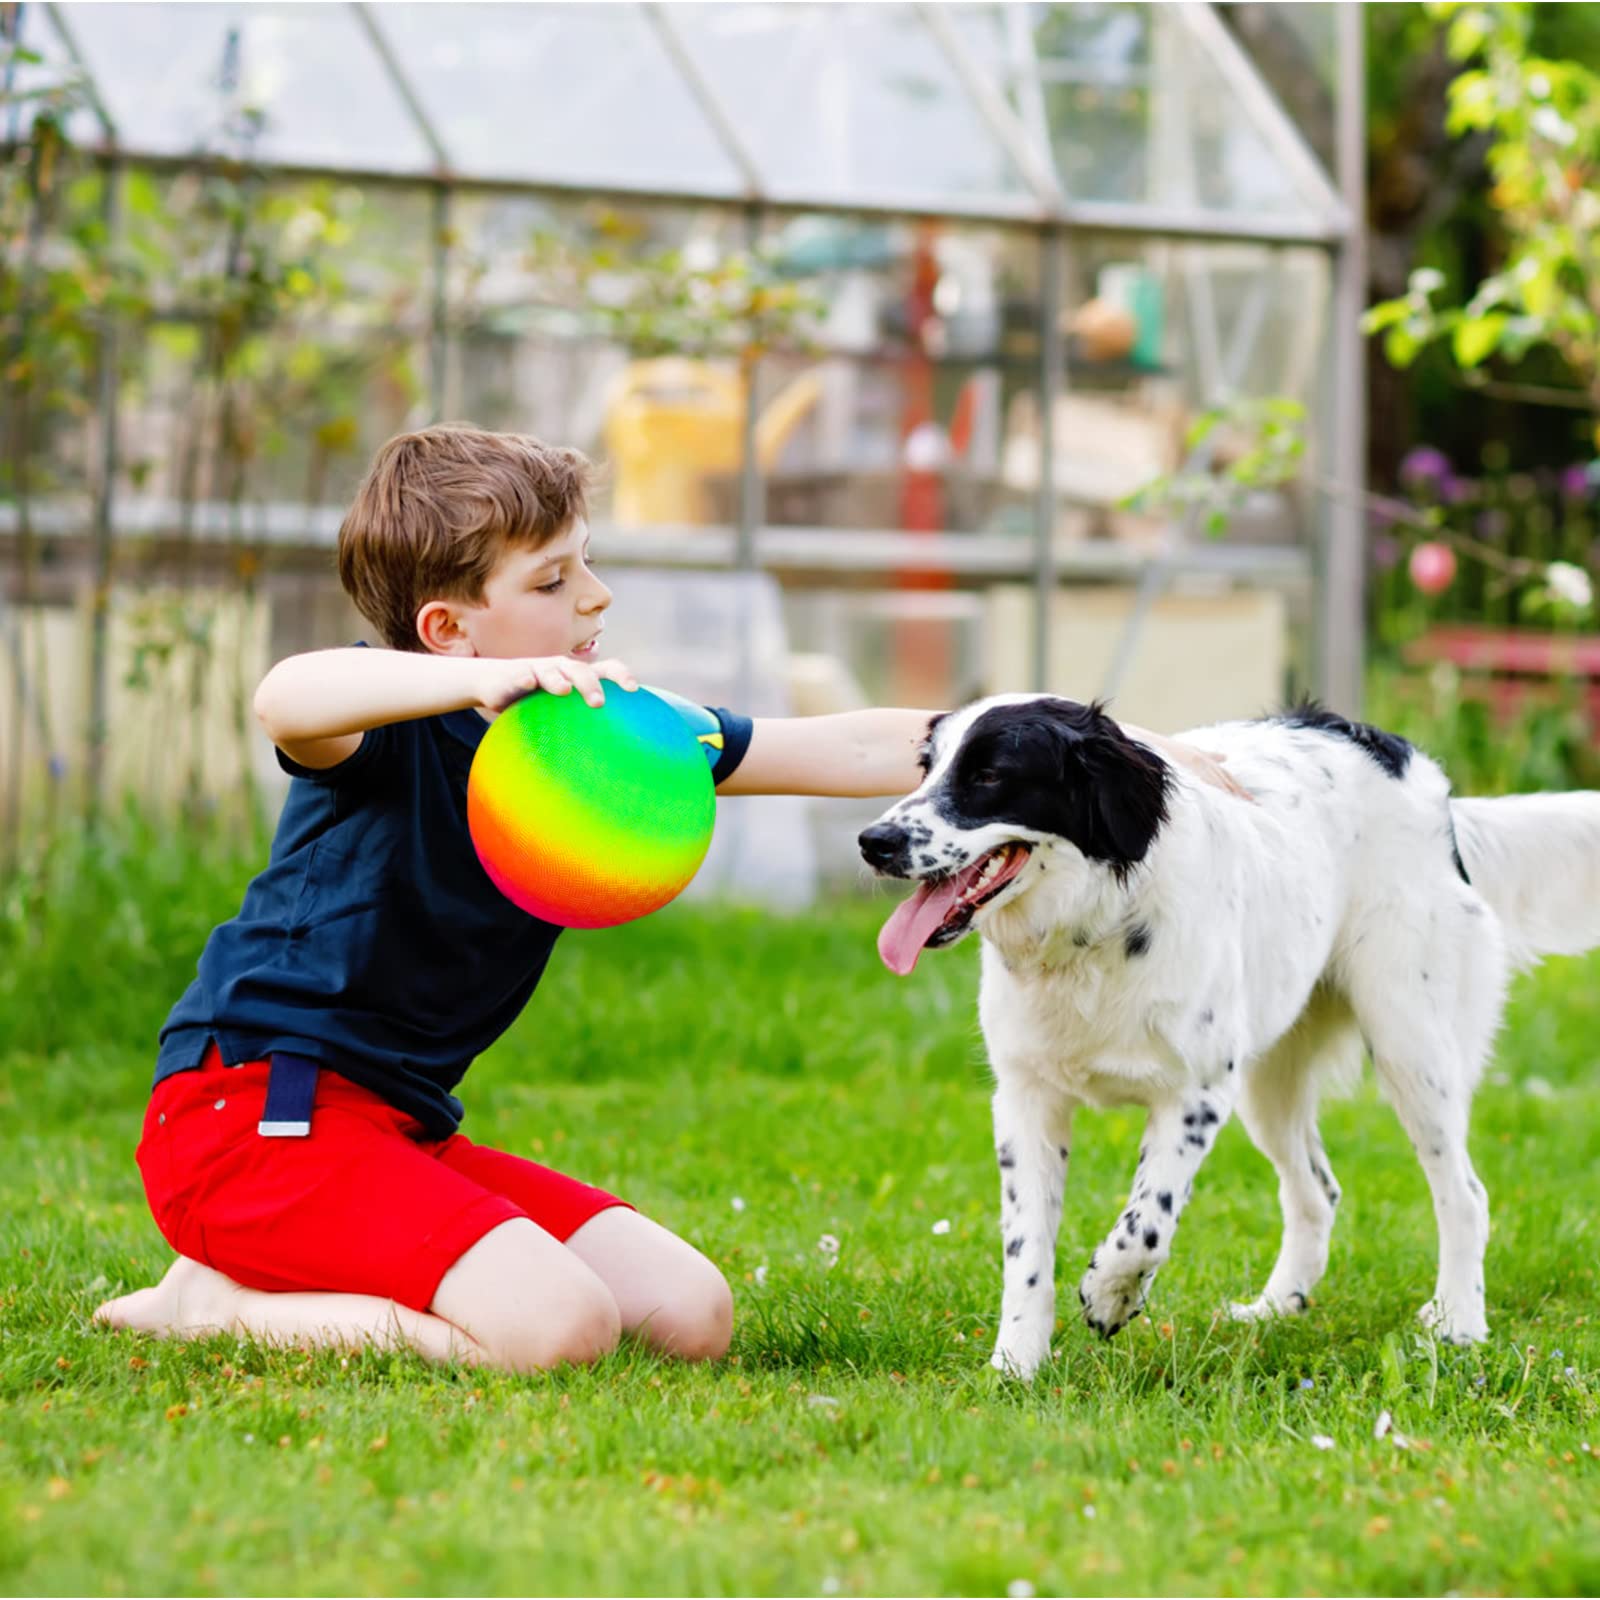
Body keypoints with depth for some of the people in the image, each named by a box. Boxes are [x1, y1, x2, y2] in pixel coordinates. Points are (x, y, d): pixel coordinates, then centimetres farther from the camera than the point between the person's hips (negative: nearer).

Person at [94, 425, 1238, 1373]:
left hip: (402, 1123, 9)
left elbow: (853, 751, 8)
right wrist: (486, 680, -54)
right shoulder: (402, 727, -14)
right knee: (557, 1327, -27)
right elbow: (286, 701, -41)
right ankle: (220, 1304, -8)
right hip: (251, 1112, -9)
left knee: (691, 1316, 1)